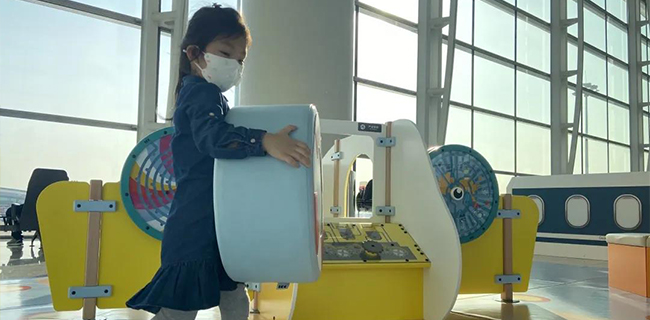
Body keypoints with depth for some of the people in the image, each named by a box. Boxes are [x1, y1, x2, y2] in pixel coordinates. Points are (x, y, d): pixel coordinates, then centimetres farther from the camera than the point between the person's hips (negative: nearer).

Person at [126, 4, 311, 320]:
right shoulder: (202, 93, -13)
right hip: (196, 227, -11)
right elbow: (213, 136, -34)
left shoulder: (207, 95, 20)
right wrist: (265, 141, -46)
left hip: (214, 226, 11)